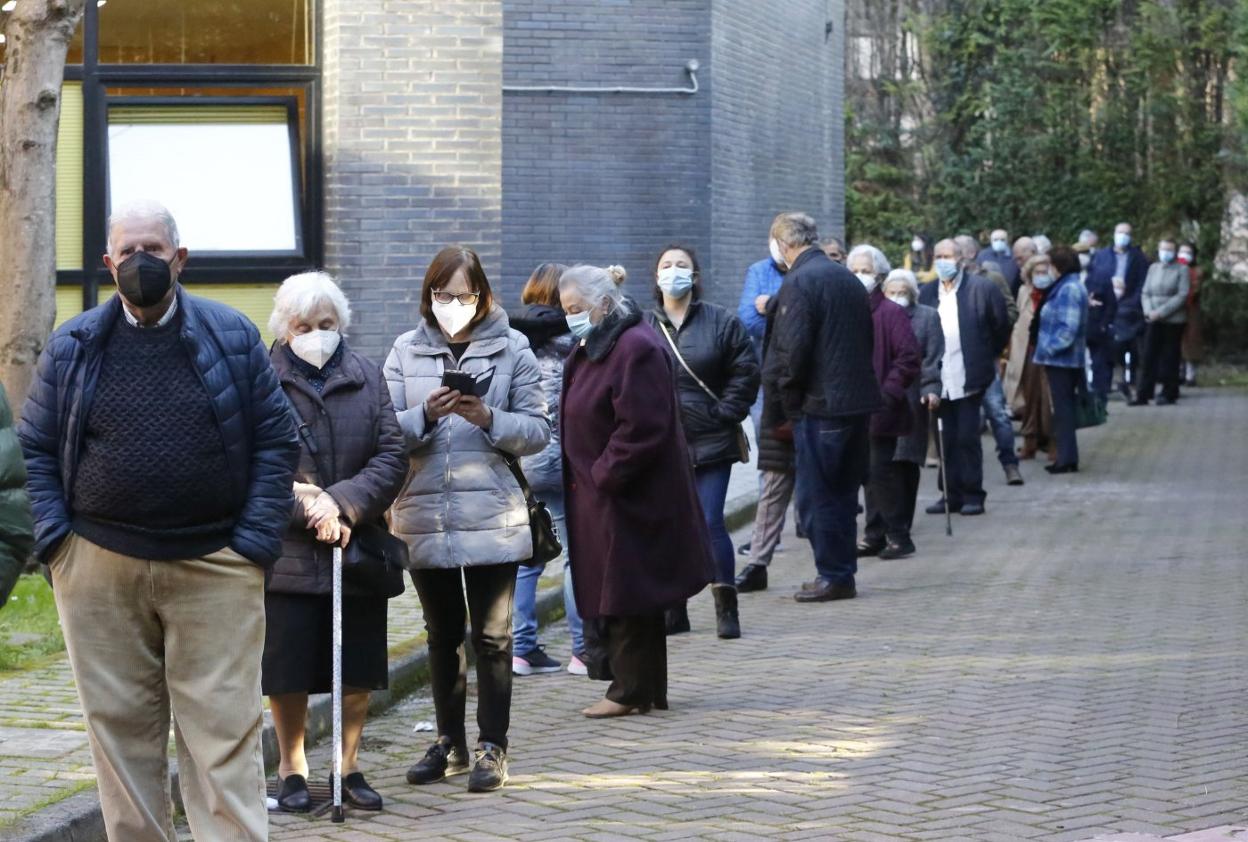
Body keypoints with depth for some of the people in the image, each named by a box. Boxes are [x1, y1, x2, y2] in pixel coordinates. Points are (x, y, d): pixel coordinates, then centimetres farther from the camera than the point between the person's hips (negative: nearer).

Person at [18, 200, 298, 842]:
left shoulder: (233, 338, 4)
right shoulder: (72, 347, 7)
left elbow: (276, 443, 4)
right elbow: (36, 448, 10)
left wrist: (255, 544, -4)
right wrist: (55, 541, -2)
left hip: (214, 572, -2)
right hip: (99, 573, 2)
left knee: (222, 735, -3)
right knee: (120, 731, 6)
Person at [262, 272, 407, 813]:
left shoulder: (367, 377, 7)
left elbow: (392, 455, 1)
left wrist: (342, 501, -13)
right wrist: (307, 510, -16)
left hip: (358, 546, 3)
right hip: (287, 553, -3)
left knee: (358, 667, 8)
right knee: (288, 669, 3)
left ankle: (350, 767, 22)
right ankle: (291, 769, 18)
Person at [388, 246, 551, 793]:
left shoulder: (511, 348, 1)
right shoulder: (406, 351, 6)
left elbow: (538, 431, -2)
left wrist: (488, 418, -18)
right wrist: (425, 414, -18)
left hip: (492, 518, -2)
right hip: (424, 517, 2)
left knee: (492, 636, 1)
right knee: (442, 634, 13)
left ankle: (492, 746, 9)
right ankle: (450, 743, 24)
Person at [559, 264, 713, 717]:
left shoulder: (636, 348, -18)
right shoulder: (590, 347, 15)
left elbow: (642, 429, -23)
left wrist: (603, 476, -18)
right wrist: (588, 476, 11)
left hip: (628, 496, -10)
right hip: (603, 493, 10)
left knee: (626, 594, -3)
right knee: (612, 594, 12)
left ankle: (631, 690, 5)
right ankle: (646, 689, 19)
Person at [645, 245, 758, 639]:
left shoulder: (721, 322, 1)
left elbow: (746, 370, 3)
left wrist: (726, 413, -5)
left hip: (711, 443, -2)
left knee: (711, 524, -7)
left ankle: (726, 608, 3)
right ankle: (673, 609, 15)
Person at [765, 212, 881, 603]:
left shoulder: (799, 282, -13)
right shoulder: (848, 278, 13)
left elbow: (791, 349, -20)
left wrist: (779, 385, -4)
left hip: (820, 404, -8)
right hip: (859, 399, 8)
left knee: (815, 495, 0)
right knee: (843, 493, 15)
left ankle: (832, 576, 1)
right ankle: (843, 574, 21)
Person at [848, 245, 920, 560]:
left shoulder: (891, 312, -8)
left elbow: (910, 357, -11)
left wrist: (889, 392, -17)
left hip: (880, 408, -7)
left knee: (881, 469, -8)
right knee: (868, 473, 11)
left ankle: (897, 536, 0)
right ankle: (874, 535, 18)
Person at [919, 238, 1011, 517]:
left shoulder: (982, 288, -3)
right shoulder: (927, 293, 8)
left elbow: (1001, 326, 4)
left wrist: (988, 357, 9)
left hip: (969, 377, -4)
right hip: (940, 378, 4)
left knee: (968, 438, -3)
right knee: (947, 439, 8)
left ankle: (973, 495, 5)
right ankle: (952, 494, 14)